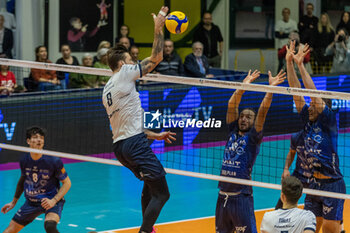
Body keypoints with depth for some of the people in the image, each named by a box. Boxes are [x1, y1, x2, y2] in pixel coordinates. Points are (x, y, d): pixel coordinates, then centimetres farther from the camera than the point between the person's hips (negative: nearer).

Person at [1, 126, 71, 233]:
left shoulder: (54, 161, -18)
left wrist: (53, 200, -22)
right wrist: (14, 202, 22)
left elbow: (67, 183, -9)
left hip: (51, 201, -5)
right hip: (31, 202, 5)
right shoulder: (24, 160, -5)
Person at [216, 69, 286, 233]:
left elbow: (262, 112, -11)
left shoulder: (253, 137, -1)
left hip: (242, 196, -5)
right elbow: (231, 106, 6)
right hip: (223, 195, 6)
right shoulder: (233, 132, 12)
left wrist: (270, 89, -17)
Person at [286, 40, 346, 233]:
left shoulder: (329, 121, -9)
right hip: (314, 183, 6)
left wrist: (300, 65, -20)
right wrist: (289, 62, -5)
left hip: (332, 184, -6)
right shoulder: (308, 120, 6)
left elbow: (314, 94, -19)